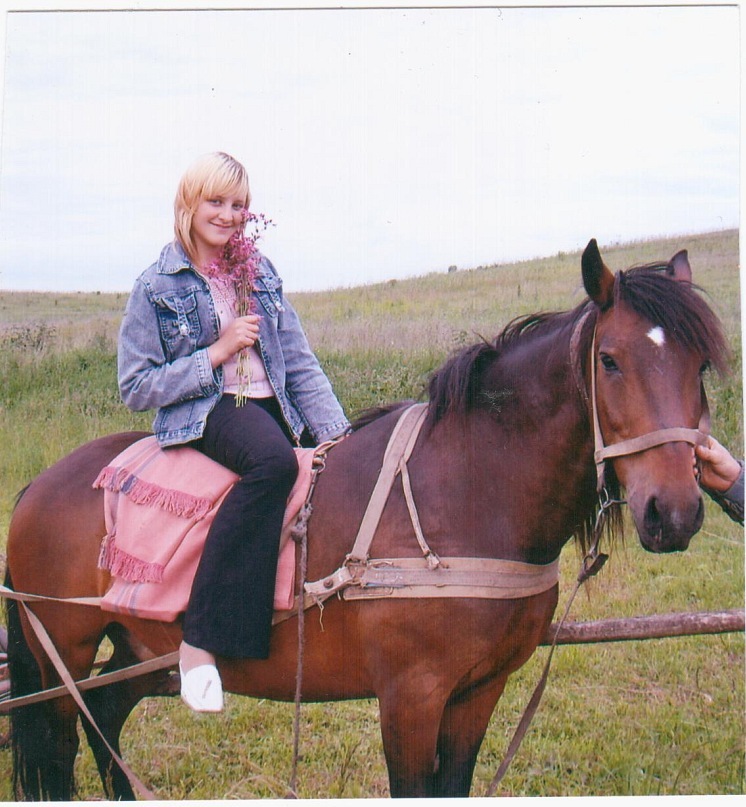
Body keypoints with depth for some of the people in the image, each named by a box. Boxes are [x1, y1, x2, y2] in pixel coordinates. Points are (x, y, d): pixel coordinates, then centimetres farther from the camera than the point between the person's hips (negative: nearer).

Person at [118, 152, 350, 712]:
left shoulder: (261, 275, 14)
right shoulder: (156, 288, 1)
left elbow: (301, 365, 11)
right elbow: (136, 389, -2)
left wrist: (333, 431, -4)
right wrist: (215, 354, -10)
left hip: (271, 407, 6)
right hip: (202, 414, -6)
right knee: (274, 460, -38)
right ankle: (201, 640, -39)